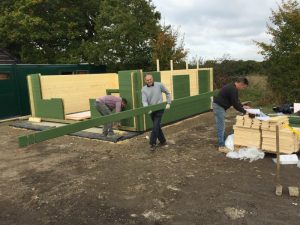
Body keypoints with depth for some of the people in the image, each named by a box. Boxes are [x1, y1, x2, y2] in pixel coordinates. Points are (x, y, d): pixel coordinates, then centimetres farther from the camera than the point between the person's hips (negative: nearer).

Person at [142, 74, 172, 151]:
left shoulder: (159, 85, -6)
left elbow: (168, 93, 6)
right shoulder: (144, 89, -2)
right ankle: (163, 141, 28)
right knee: (157, 126, 13)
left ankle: (152, 143, -8)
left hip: (160, 109, -4)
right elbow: (144, 101, -12)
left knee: (155, 126, -12)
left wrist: (168, 103, -2)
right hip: (151, 110, 4)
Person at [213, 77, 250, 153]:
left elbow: (235, 100, 23)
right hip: (219, 107, -11)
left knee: (222, 126, 17)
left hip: (219, 106, 11)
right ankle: (222, 147, -2)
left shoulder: (232, 87, 12)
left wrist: (243, 106, 15)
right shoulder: (233, 89, -21)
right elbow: (235, 104, -19)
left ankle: (223, 142, 26)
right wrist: (244, 111, -7)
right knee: (221, 127, -7)